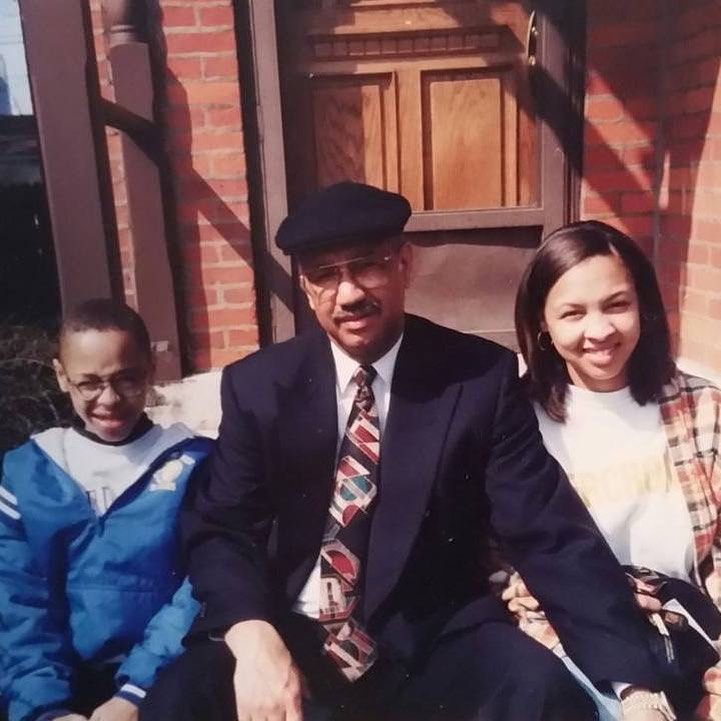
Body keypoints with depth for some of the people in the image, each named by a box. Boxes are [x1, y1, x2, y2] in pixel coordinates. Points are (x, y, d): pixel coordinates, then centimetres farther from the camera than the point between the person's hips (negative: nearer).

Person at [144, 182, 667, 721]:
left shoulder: (481, 376, -6)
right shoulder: (257, 385, -2)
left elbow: (552, 532, -8)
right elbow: (218, 527, -3)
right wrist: (252, 635, -23)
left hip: (434, 641, 0)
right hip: (290, 639, 1)